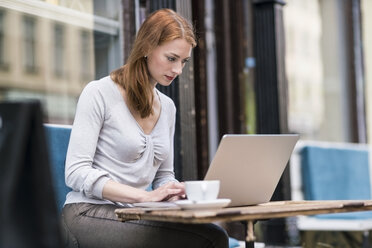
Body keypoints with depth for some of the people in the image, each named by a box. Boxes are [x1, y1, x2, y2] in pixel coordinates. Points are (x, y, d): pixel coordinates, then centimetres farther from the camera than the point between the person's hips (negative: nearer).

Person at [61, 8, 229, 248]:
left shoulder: (167, 107, 16)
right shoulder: (99, 93, -5)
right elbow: (76, 173, -12)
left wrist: (173, 192, -4)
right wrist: (146, 196, -20)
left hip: (132, 218, 7)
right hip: (90, 215, -7)